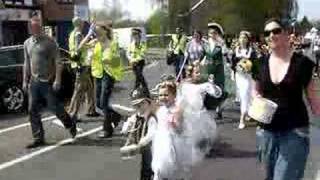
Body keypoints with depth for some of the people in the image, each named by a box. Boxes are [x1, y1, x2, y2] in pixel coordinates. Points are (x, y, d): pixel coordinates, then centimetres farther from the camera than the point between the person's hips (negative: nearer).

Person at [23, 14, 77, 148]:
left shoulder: (49, 42, -7)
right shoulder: (27, 43, 10)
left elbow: (57, 62, -10)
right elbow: (27, 63, 17)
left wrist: (57, 80, -16)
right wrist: (25, 80, 14)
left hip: (48, 82, -5)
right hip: (34, 82, 6)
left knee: (55, 107, 1)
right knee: (33, 111, 4)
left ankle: (70, 124, 28)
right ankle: (38, 138, 14)